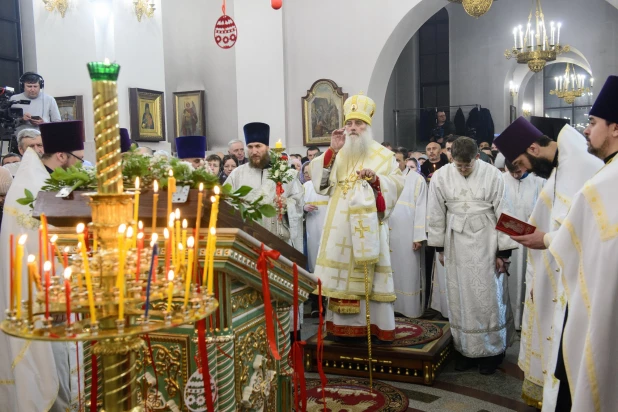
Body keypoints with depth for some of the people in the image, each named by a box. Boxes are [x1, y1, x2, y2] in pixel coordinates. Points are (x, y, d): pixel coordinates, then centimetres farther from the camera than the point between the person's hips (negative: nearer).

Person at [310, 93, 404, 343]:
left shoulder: (383, 155, 7)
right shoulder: (337, 154, 14)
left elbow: (397, 184, 0)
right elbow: (320, 181, 2)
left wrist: (375, 179, -17)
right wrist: (332, 150, -7)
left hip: (368, 224, -2)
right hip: (341, 224, 3)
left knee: (370, 273, -3)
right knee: (341, 271, 3)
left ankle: (375, 325, 4)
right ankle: (345, 324, 11)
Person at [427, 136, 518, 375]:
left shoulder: (492, 175, -10)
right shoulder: (441, 176, -5)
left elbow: (502, 213, -6)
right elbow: (436, 214, 3)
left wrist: (503, 251, -6)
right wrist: (439, 247, 6)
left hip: (485, 243, -2)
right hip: (457, 243, 2)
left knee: (488, 297, 4)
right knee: (460, 297, 8)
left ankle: (492, 350, 20)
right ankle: (466, 349, 22)